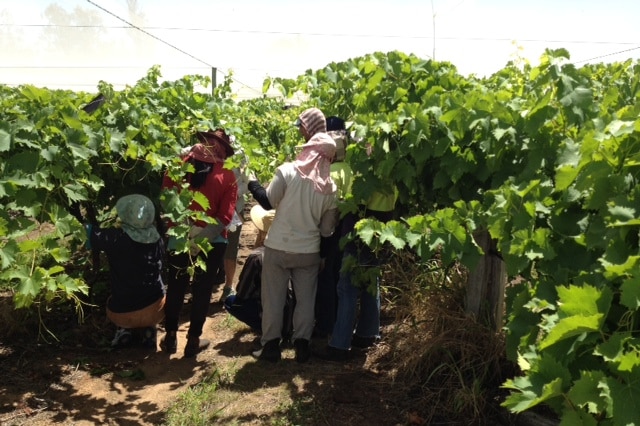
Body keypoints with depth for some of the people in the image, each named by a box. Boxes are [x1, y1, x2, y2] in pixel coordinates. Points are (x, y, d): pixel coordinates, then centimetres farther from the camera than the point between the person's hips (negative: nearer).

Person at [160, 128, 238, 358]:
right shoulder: (227, 175, -6)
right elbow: (225, 215, -14)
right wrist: (202, 238, -17)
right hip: (212, 242, -2)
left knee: (175, 288, 16)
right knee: (202, 290, 10)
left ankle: (170, 337, 26)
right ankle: (193, 340, 19)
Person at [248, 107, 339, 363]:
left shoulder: (288, 171, -12)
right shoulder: (330, 186, -2)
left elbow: (267, 202, -4)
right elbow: (327, 229, 2)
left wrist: (251, 182, 11)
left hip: (278, 248, -2)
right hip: (309, 251, 2)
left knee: (273, 298, 9)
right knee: (306, 299, 13)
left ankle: (270, 346, 16)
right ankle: (302, 346, 19)